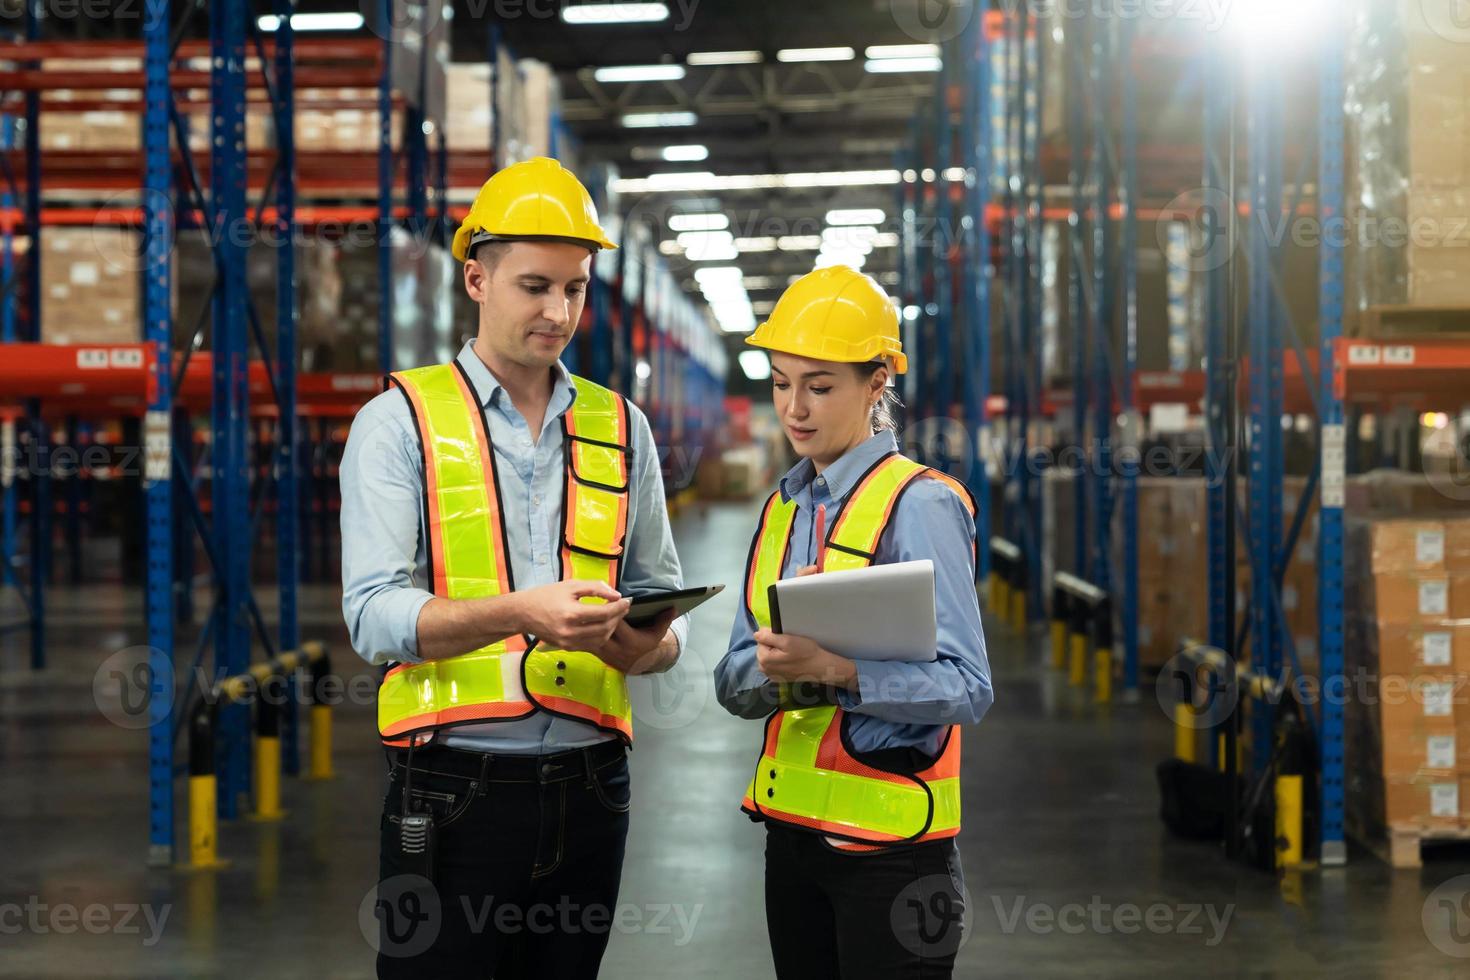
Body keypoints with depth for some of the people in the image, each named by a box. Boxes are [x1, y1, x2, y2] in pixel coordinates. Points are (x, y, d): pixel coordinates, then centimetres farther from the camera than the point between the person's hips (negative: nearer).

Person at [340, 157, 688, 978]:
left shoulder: (621, 427, 13)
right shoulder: (402, 422, 0)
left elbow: (666, 620, 12)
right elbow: (374, 615, -11)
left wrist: (642, 641, -12)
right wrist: (517, 613, -26)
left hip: (587, 787, 4)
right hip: (453, 793, -4)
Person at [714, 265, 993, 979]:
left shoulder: (920, 505, -10)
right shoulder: (783, 508, 12)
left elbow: (965, 688, -17)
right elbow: (733, 681, 8)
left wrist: (835, 667, -29)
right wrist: (772, 667, -15)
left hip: (889, 843, -7)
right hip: (792, 827, 7)